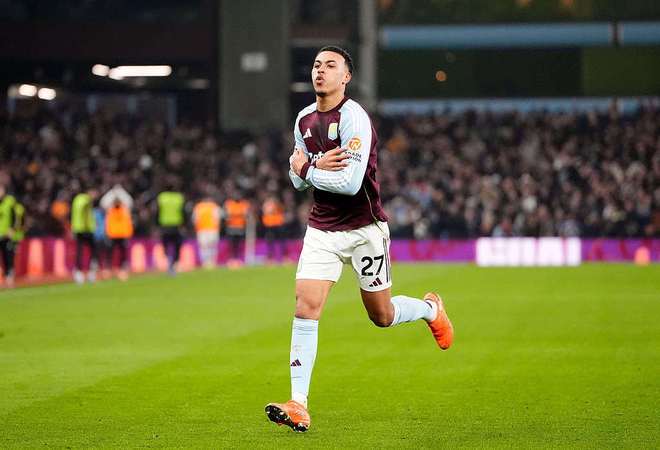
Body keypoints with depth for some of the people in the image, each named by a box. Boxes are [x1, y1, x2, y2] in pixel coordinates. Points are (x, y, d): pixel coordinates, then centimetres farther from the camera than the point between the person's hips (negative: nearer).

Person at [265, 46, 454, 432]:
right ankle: (299, 405, -14)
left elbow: (350, 182, -25)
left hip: (364, 229, -5)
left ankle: (430, 309, 43)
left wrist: (306, 169, -12)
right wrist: (317, 165, -11)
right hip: (322, 230, 5)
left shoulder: (353, 117, -17)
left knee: (382, 316, 8)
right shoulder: (304, 119, 7)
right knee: (306, 307, -12)